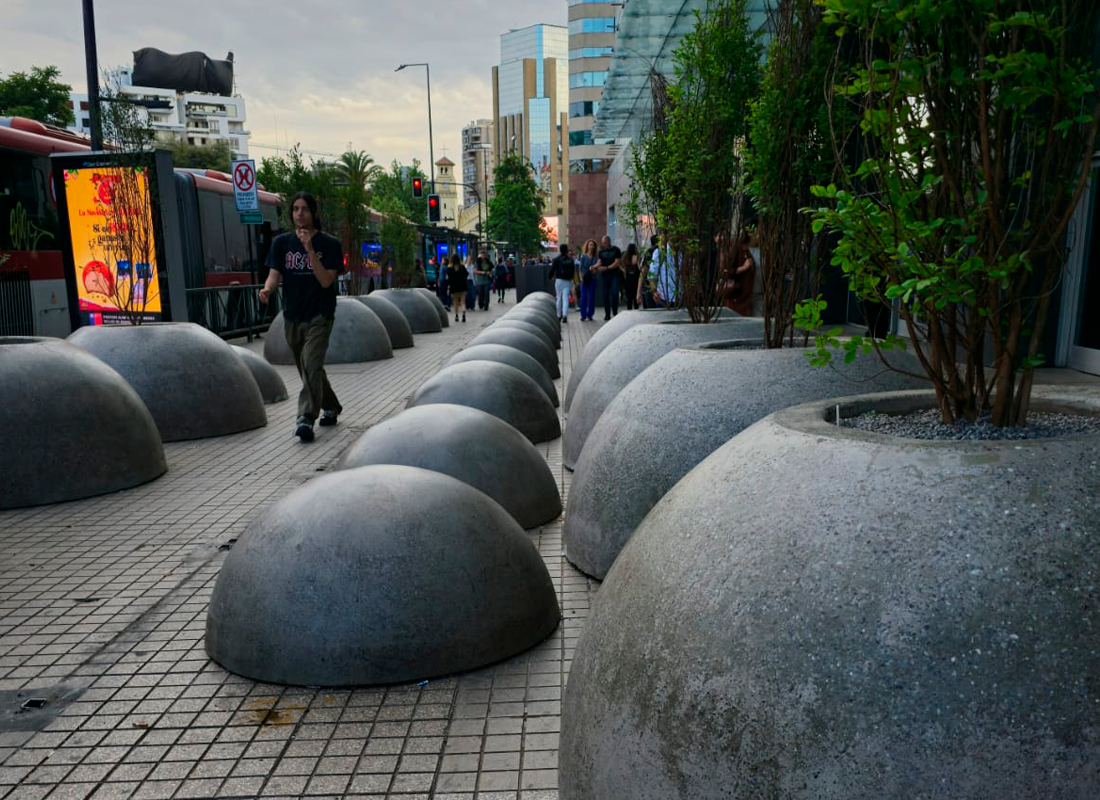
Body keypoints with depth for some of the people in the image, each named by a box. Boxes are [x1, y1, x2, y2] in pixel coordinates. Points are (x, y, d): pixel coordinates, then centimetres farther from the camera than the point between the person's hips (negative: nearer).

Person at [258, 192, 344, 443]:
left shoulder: (329, 244, -4)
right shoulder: (282, 242, 6)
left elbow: (326, 280, -13)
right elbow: (275, 273, -2)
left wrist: (310, 250, -21)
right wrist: (267, 288, -24)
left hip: (319, 317, -4)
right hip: (292, 317, 5)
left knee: (311, 365, -19)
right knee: (308, 369, 15)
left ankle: (306, 418, -20)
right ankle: (331, 406, 34)